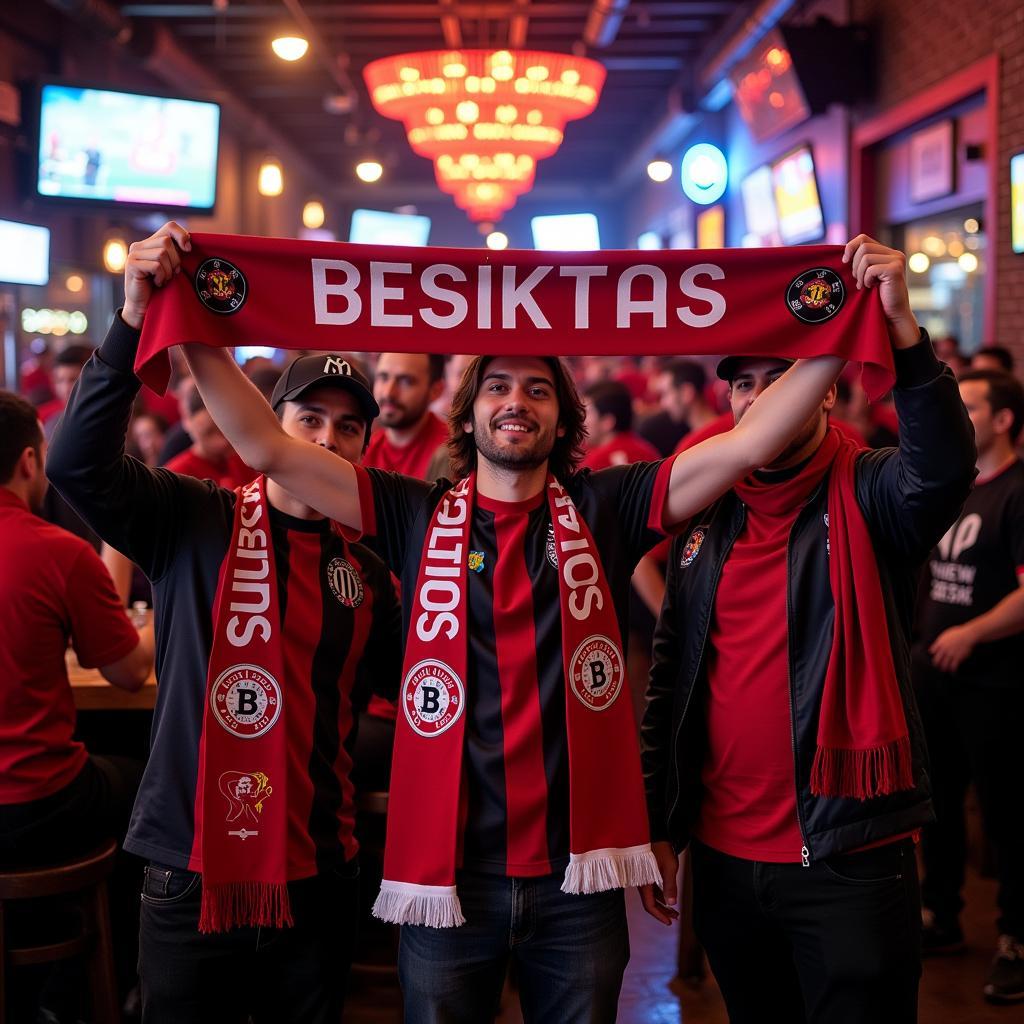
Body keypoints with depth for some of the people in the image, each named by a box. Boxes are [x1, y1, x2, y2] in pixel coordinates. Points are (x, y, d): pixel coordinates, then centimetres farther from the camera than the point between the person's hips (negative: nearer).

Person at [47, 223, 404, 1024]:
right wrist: (134, 323, -27)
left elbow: (409, 688, 16)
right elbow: (80, 460, -18)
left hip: (317, 884, 3)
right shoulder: (194, 525, -4)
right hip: (193, 877, -3)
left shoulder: (366, 572, 7)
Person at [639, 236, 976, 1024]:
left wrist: (902, 328, -39)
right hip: (724, 856, 5)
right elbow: (671, 671, 11)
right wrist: (657, 825, 10)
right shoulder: (708, 513, 7)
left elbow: (945, 468, -28)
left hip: (848, 856, -4)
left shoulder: (867, 496, -5)